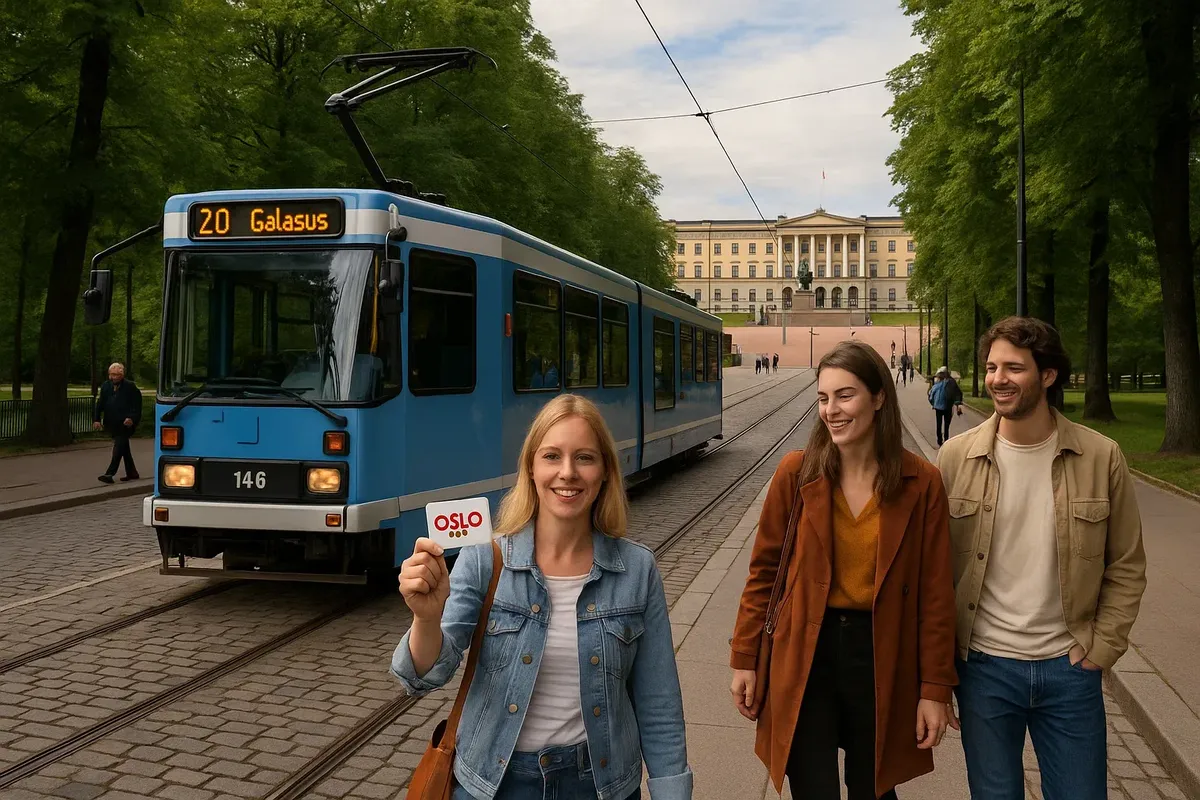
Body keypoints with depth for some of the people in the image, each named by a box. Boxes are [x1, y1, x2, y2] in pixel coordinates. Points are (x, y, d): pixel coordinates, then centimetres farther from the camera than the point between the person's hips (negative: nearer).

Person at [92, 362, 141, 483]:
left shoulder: (130, 387, -6)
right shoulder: (106, 386, 8)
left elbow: (137, 406, -7)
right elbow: (100, 404, 8)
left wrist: (132, 419, -21)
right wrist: (96, 419, -2)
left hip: (125, 424, -6)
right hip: (112, 423, 6)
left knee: (118, 448, -13)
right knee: (124, 449, 15)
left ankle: (109, 474, -16)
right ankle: (132, 473, 25)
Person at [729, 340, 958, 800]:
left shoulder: (921, 482, -7)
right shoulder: (796, 472, -6)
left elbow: (935, 592, -3)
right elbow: (764, 570, 1)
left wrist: (935, 688, -3)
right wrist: (744, 659, 1)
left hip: (882, 657, 1)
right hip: (805, 655, 0)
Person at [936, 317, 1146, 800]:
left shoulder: (1101, 457, -5)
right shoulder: (956, 457, -6)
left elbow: (1126, 566, 3)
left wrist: (1102, 647, -4)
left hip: (1069, 668, 0)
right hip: (984, 665, 0)